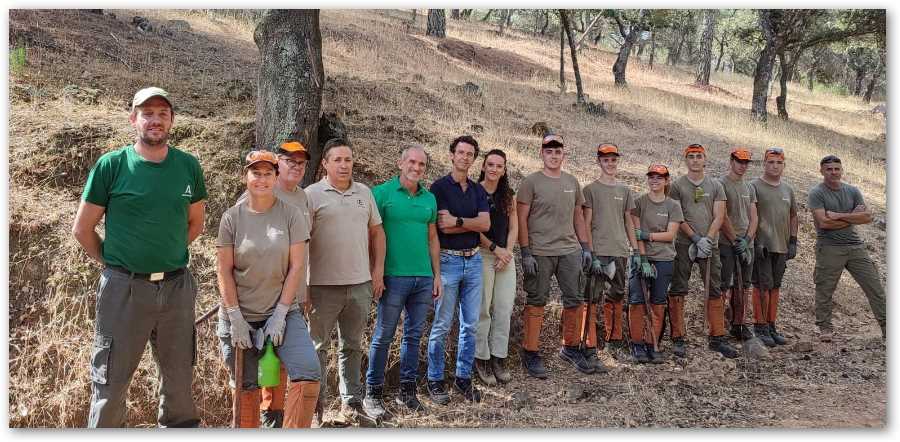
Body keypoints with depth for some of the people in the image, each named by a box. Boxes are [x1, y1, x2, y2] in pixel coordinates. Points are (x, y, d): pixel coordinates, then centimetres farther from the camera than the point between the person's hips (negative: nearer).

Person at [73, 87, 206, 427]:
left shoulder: (189, 166, 4)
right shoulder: (112, 165, -4)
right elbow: (82, 229, 2)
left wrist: (169, 256, 10)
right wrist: (113, 263, 3)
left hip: (177, 286, 3)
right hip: (124, 287, -3)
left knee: (179, 381, 14)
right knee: (111, 384, 7)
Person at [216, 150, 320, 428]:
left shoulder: (291, 214, -2)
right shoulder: (232, 217, 0)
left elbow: (296, 266, -4)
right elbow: (224, 271, -2)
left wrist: (280, 313, -9)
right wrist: (235, 318, -8)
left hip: (284, 312, 0)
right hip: (241, 315, 1)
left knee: (309, 373, -17)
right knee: (246, 387, 8)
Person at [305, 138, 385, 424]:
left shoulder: (364, 193, 10)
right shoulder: (312, 194, -5)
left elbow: (377, 232, 15)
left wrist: (378, 271, 8)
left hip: (360, 283, 4)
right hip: (323, 285, -4)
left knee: (352, 346, 14)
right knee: (318, 347, 7)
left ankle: (351, 402, 26)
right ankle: (315, 405, 19)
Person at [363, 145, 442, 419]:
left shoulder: (429, 198, 11)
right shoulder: (382, 193, -4)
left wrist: (437, 275, 13)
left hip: (424, 278, 5)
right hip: (394, 276, -5)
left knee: (414, 335, 11)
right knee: (383, 336, 2)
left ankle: (407, 391, 23)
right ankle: (372, 394, 14)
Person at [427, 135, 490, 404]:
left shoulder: (478, 190, 12)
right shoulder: (439, 187, -4)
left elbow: (485, 224, -2)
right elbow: (442, 227, -14)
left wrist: (458, 221, -13)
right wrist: (472, 224, -6)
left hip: (473, 260, 5)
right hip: (448, 260, -5)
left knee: (470, 324, 9)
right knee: (442, 325, 0)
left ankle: (463, 377, 20)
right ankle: (435, 380, 11)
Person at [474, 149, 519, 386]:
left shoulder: (508, 195, 12)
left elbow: (514, 227, 12)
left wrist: (507, 252, -2)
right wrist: (495, 248, -9)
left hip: (506, 255, 5)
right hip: (482, 255, -5)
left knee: (504, 309, 4)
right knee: (482, 310, -4)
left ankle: (499, 359, 14)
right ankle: (481, 359, 8)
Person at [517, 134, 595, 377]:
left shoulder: (572, 182, 12)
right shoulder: (531, 182, -4)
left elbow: (578, 217, 18)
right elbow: (521, 219, -7)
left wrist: (585, 247, 12)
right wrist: (525, 253, -12)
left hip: (570, 250, 5)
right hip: (539, 253, -5)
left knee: (575, 301, 9)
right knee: (536, 302, 2)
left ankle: (570, 348, 25)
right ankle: (530, 353, 12)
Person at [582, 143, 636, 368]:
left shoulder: (624, 190, 15)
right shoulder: (591, 189, 0)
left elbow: (628, 222, 17)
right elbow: (586, 225, -4)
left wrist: (635, 251, 11)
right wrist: (591, 254, -11)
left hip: (620, 252, 5)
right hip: (598, 253, -5)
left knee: (616, 298, 13)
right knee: (592, 301, -8)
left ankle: (614, 340, 26)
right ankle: (590, 350, -6)